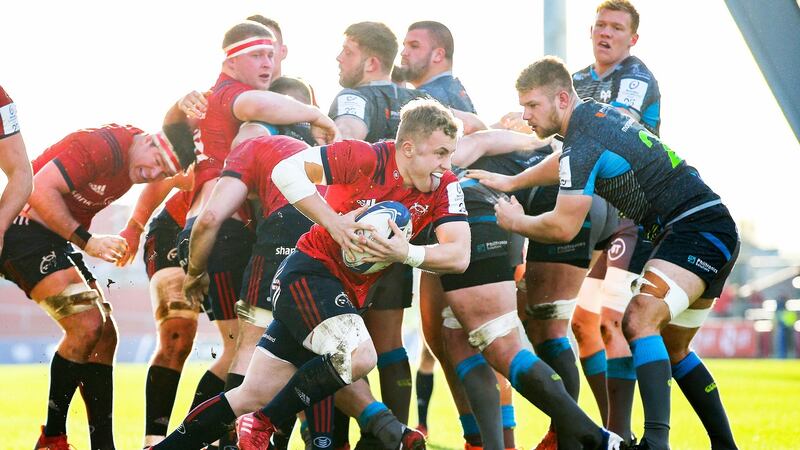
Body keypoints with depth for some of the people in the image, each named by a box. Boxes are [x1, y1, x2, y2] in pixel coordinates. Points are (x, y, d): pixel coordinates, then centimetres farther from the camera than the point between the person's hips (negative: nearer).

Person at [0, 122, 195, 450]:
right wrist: (87, 241, -23)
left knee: (105, 336, 6)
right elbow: (40, 190, -26)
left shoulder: (134, 163, 4)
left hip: (57, 238, 10)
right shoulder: (104, 145, -23)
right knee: (88, 325, -20)